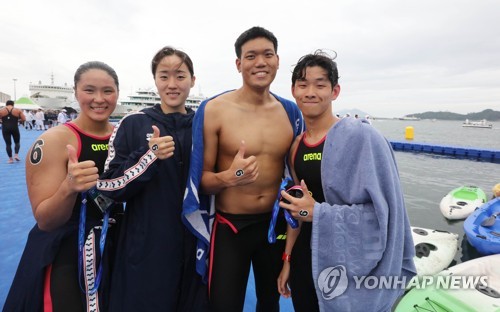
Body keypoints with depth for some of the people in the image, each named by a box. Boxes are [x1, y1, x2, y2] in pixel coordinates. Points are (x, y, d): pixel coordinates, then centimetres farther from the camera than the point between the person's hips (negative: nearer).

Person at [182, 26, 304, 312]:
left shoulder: (291, 112, -1)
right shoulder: (214, 110, -14)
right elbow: (201, 179, -10)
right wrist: (228, 178, -30)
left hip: (277, 224, 4)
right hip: (230, 227, -3)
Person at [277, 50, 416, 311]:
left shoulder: (360, 137, -16)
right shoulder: (297, 146, 3)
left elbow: (381, 211, -17)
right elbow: (296, 210, 9)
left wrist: (318, 213, -22)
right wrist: (287, 260, 10)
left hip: (348, 263, -5)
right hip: (304, 258, 6)